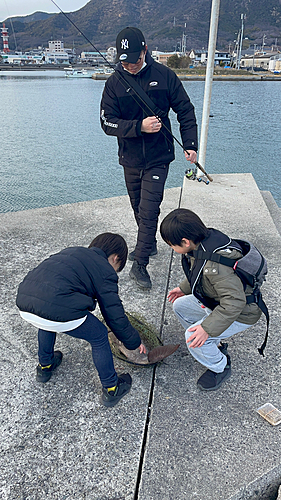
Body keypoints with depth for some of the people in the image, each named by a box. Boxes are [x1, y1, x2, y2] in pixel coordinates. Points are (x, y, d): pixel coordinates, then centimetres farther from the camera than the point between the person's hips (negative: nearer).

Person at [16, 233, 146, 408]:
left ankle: (45, 366, 58)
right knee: (100, 337, 16)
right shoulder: (105, 271, 9)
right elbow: (116, 317, 9)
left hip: (24, 303, 7)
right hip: (59, 311, -7)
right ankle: (111, 389, 31)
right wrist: (135, 342, 25)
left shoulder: (72, 251, 28)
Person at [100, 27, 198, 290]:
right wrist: (140, 127, -23)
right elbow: (107, 122, -9)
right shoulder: (114, 82, -3)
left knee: (149, 210, -10)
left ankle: (140, 264, -1)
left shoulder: (164, 75, -5)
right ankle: (149, 244, 40)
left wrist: (190, 144, -7)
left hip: (158, 157, -3)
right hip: (130, 158, 3)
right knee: (138, 208, 16)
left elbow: (185, 110, 2)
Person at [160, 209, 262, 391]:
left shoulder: (216, 265, -39)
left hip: (240, 313, -10)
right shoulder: (204, 241, -10)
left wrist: (208, 328, -34)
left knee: (194, 337, -20)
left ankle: (221, 367, 10)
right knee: (180, 306, 11)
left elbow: (234, 302, -37)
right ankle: (216, 344, 23)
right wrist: (184, 288, 18)